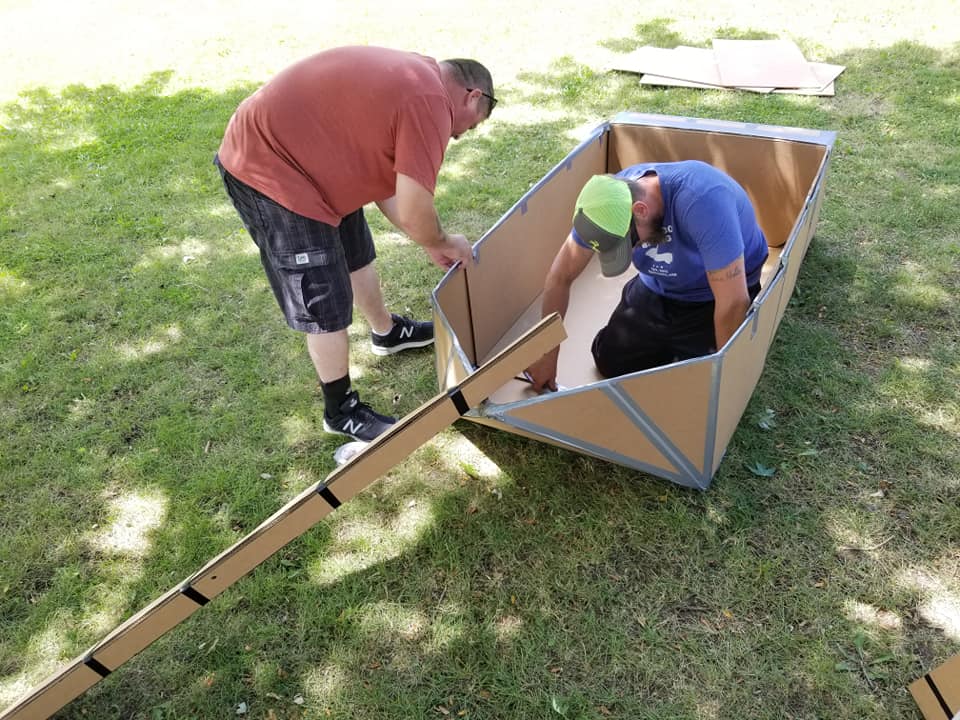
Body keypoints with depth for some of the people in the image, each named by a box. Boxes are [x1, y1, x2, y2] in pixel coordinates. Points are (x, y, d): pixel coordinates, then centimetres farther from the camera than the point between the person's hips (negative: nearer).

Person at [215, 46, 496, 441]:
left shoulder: (413, 77, 11)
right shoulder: (430, 100, -21)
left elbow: (386, 182, 15)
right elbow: (413, 212, -24)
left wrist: (430, 244, 15)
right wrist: (444, 243, -3)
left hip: (290, 149, 11)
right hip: (267, 166, -11)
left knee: (356, 254, 27)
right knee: (327, 306, -1)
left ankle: (387, 332, 51)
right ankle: (341, 411, 19)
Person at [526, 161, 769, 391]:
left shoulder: (701, 200, -40)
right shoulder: (609, 198, -22)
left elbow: (734, 300, -36)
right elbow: (560, 277, -12)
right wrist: (547, 354, -10)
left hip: (713, 297, -4)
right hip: (658, 289, 5)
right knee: (610, 363, 5)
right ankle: (672, 339, 29)